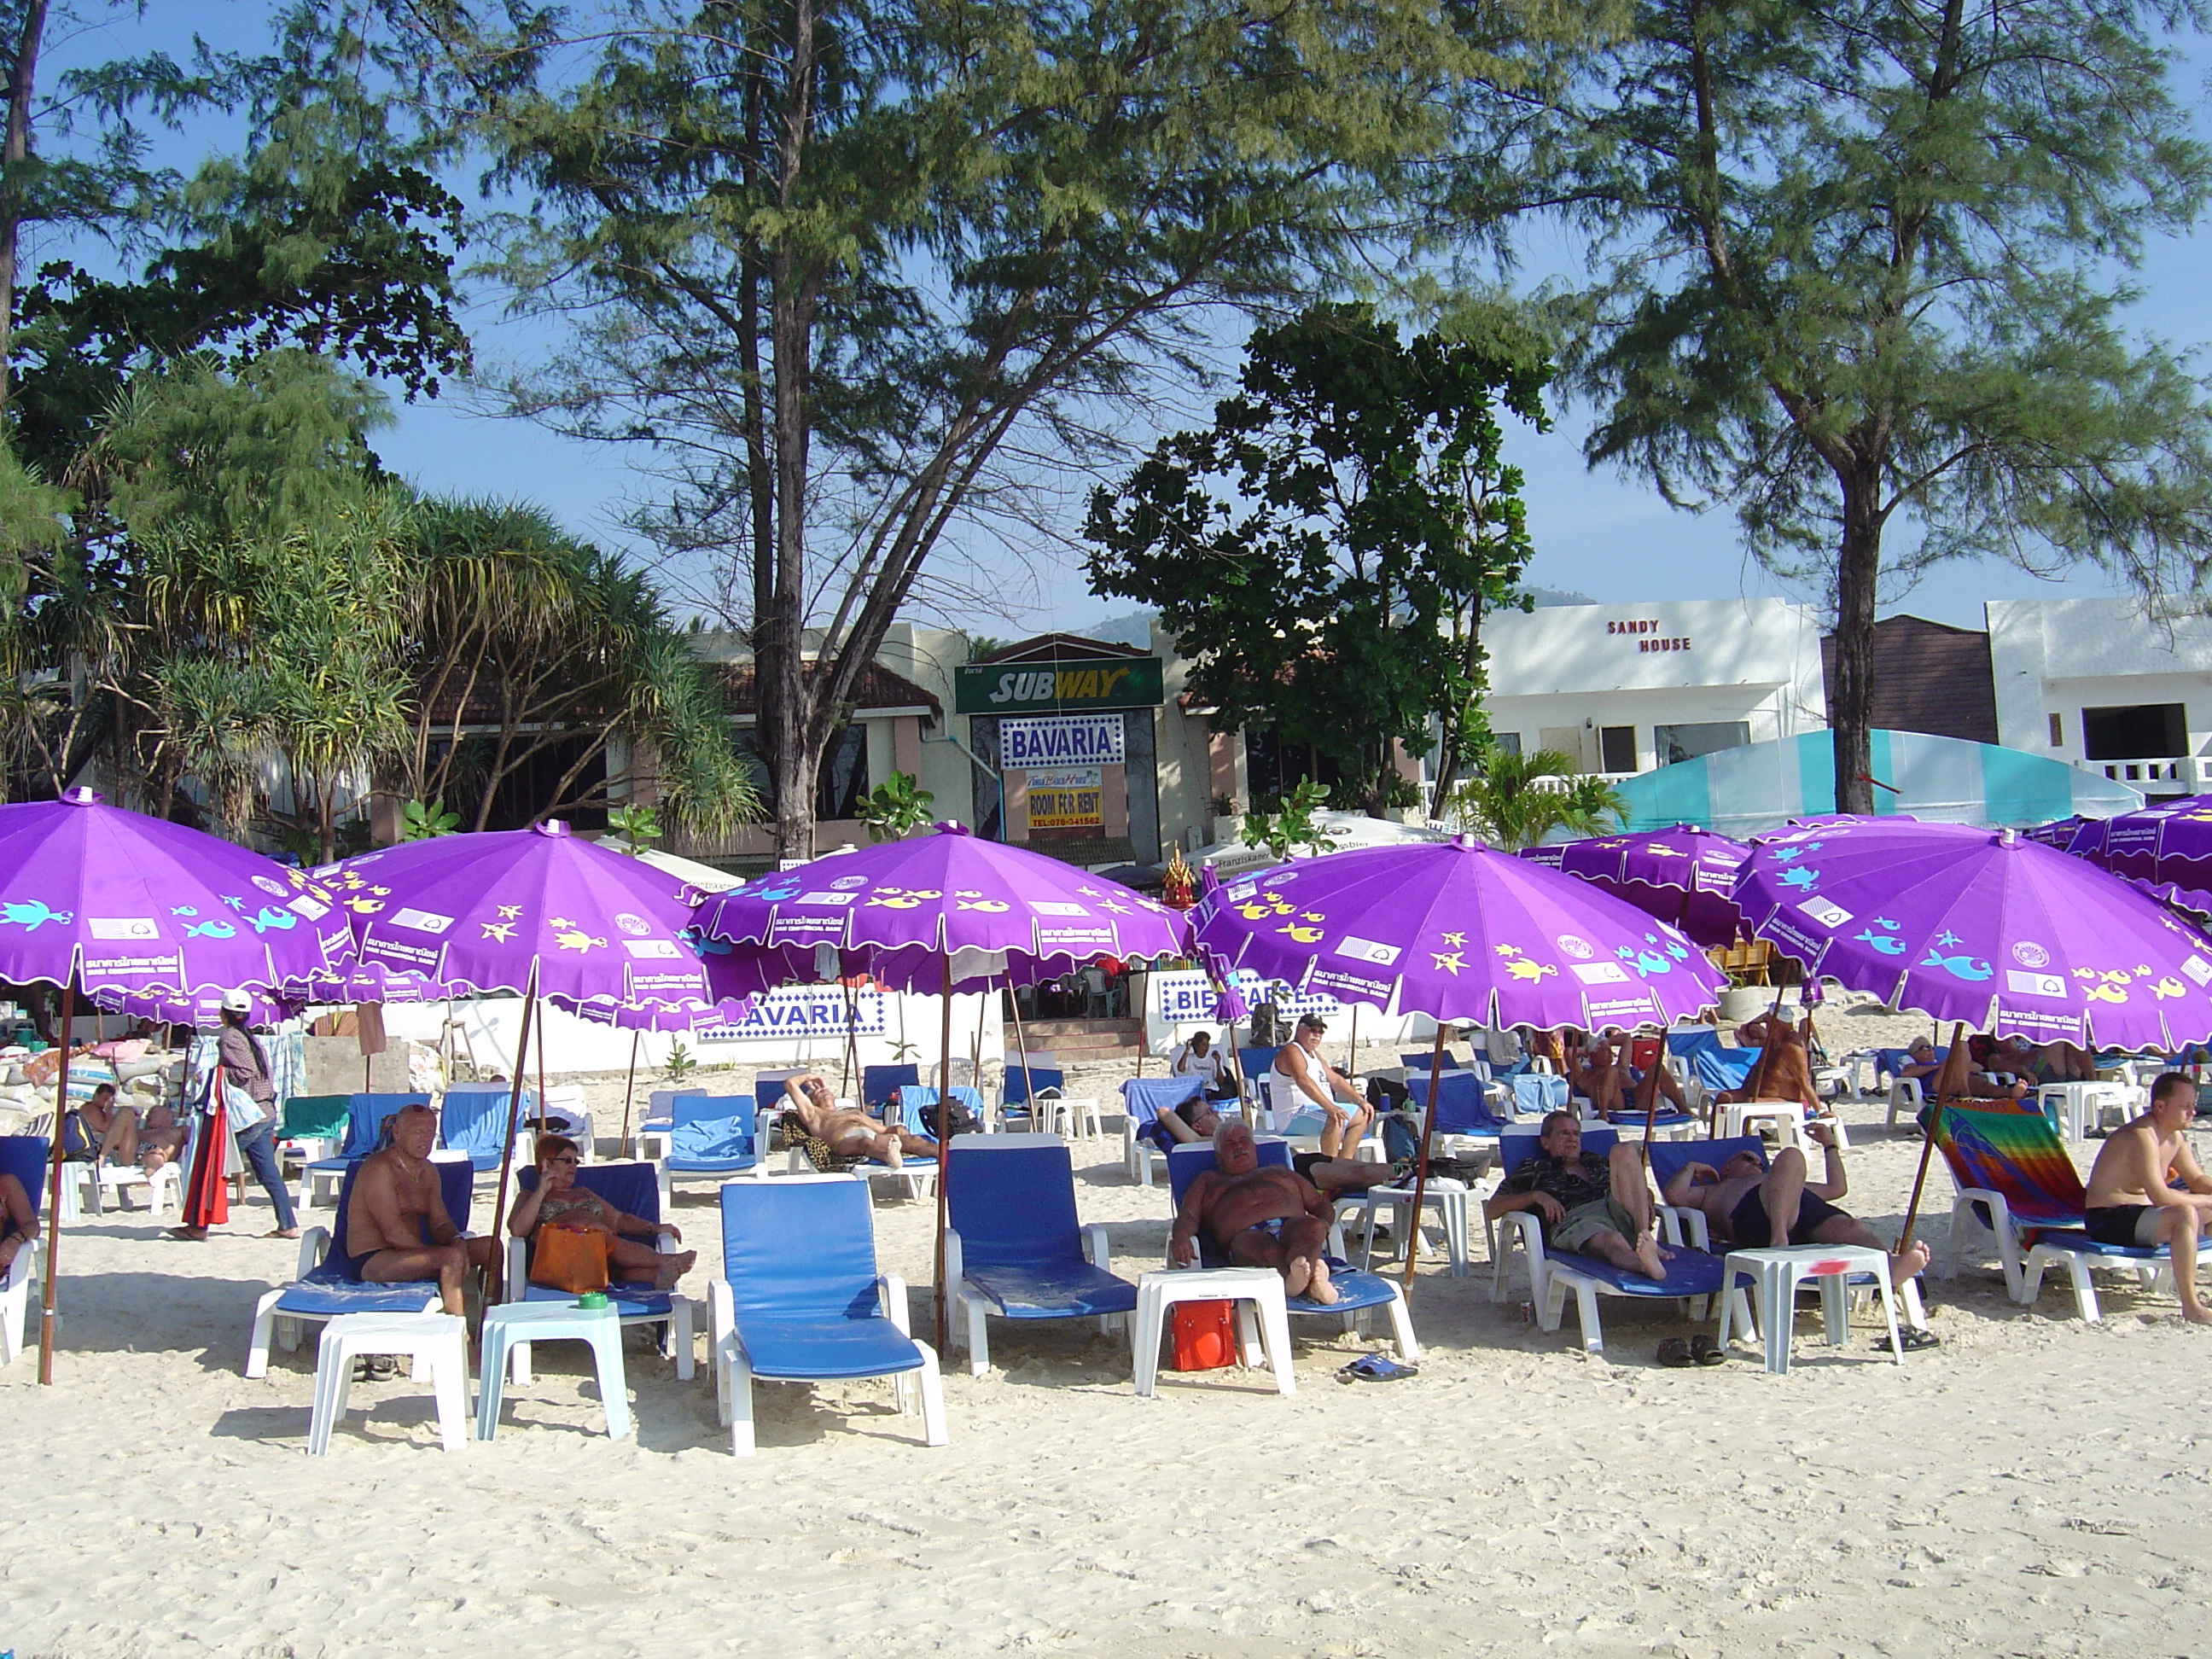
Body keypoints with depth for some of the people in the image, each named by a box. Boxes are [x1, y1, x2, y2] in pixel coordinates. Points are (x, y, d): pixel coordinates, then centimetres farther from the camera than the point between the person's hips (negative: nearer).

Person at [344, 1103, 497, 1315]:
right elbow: (393, 1233, -20)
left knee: (491, 1247, -2)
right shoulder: (380, 1168, -14)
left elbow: (440, 1223, 12)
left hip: (409, 1252, 9)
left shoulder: (428, 1170, 14)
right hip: (371, 1261, -9)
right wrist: (439, 1255, -23)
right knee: (452, 1256, -31)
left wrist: (457, 1241, -11)